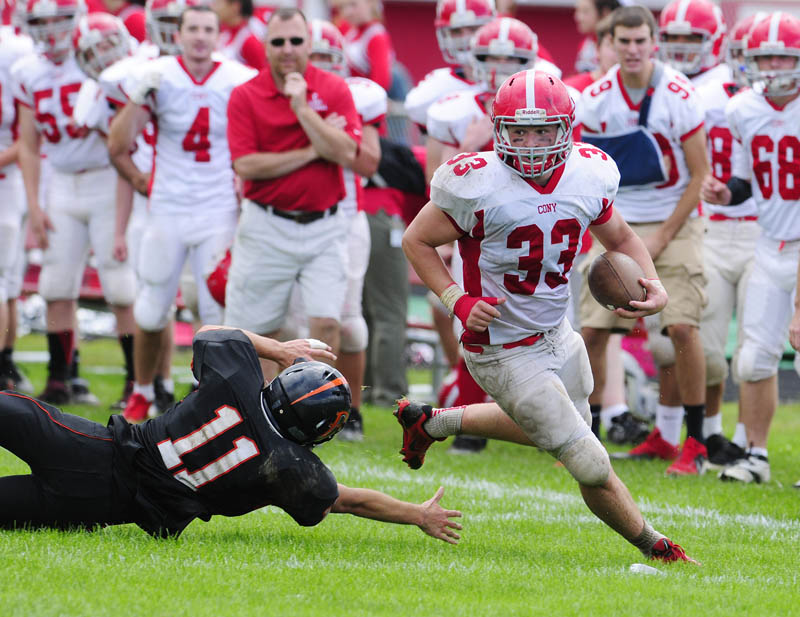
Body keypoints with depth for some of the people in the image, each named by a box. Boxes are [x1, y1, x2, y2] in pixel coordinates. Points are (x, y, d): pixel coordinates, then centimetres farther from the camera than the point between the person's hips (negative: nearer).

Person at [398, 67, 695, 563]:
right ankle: (654, 548, 19)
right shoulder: (479, 185, -23)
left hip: (556, 333, 7)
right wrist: (460, 303, -20)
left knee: (547, 426, 32)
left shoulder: (588, 177, -7)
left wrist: (654, 286, -6)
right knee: (593, 467, -4)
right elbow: (418, 241, -9)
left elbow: (620, 238, 12)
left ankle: (436, 422, 44)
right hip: (506, 351, -7)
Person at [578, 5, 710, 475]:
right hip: (618, 224, 3)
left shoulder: (679, 96, -13)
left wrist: (662, 238, -12)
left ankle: (693, 442, -4)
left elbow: (699, 177, -8)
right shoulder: (596, 100, -3)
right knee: (591, 328, -3)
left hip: (673, 224, -3)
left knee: (681, 327, -15)